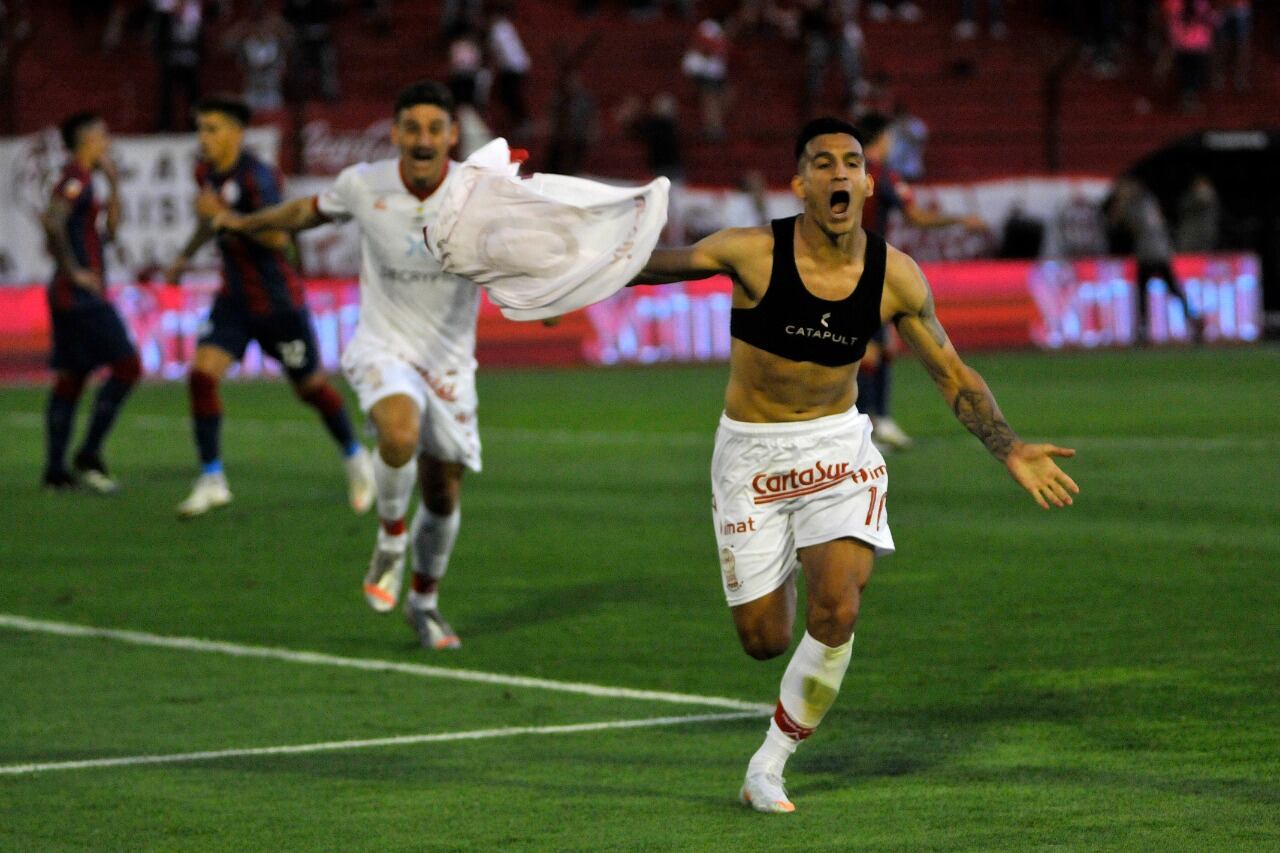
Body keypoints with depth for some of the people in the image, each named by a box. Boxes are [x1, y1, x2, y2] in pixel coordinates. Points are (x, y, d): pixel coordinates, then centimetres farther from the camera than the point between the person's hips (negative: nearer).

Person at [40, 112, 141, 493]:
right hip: (82, 295, -10)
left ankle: (55, 469, 8)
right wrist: (74, 271, -22)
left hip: (69, 297, 10)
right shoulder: (76, 178, -12)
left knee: (70, 378, 9)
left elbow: (109, 231, 25)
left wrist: (113, 182, 19)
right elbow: (53, 222, -27)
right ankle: (89, 454, -11)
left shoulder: (83, 180, 19)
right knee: (127, 366, -11)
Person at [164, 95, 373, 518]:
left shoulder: (255, 177, -21)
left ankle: (355, 459, 33)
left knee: (310, 387, 8)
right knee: (202, 373, -14)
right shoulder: (206, 172, 4)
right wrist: (186, 255, 22)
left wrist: (225, 215, -32)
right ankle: (211, 480, -9)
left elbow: (278, 237, -29)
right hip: (235, 297, 6)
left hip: (277, 300, -6)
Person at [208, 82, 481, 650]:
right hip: (383, 347, -1)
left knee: (443, 494, 7)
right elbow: (312, 210, 14)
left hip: (448, 359, 1)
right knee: (400, 433, -34)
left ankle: (425, 600, 33)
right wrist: (247, 223, 27)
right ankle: (390, 541, -7)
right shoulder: (364, 185, -7)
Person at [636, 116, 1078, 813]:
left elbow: (953, 375, 2)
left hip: (837, 447, 1)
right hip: (750, 454, -1)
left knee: (836, 613, -20)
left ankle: (768, 767, 1)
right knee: (763, 641, 2)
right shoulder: (751, 254, -18)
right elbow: (658, 264, 1)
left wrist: (1010, 450, -7)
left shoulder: (894, 275, -10)